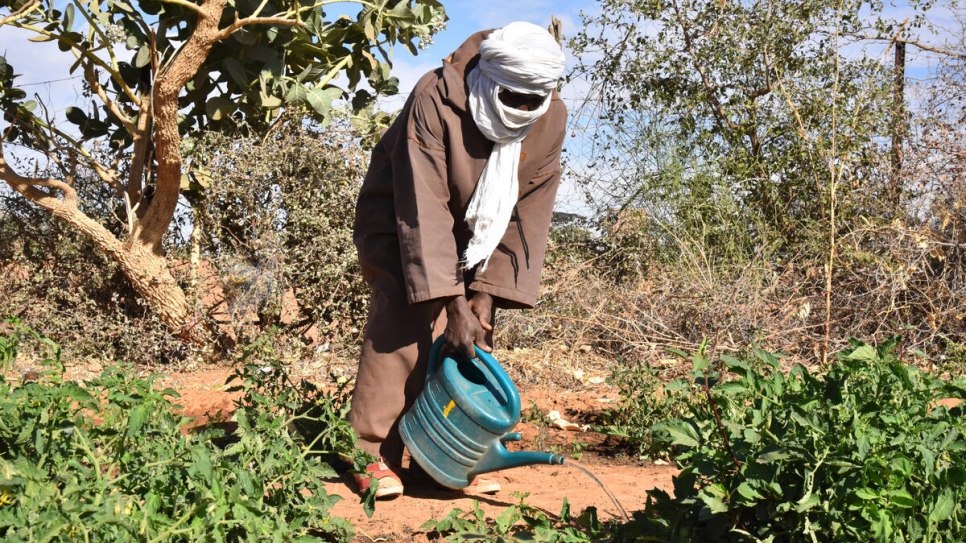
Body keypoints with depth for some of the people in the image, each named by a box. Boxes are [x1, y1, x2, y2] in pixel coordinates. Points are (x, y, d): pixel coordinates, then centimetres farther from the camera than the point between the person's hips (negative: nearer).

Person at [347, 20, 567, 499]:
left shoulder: (551, 121, -15)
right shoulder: (435, 101, -31)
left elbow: (528, 215, -14)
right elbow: (424, 210, -35)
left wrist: (487, 293, -23)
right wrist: (454, 306, -39)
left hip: (470, 238, 5)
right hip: (400, 222, -4)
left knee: (475, 331, -6)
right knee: (403, 321, -21)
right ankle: (375, 455, -13)